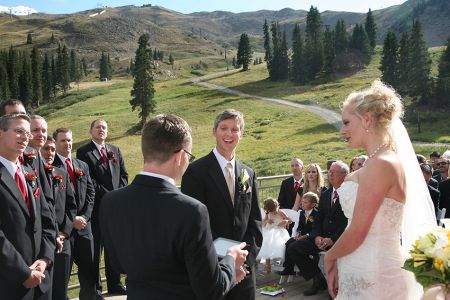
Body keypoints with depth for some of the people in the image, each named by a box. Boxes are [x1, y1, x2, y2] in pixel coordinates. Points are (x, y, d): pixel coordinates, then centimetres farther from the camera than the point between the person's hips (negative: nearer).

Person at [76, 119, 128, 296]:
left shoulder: (115, 150, 14)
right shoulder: (83, 152, -2)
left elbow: (124, 175, 14)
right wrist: (109, 195, -12)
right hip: (96, 206, -5)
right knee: (95, 248, 1)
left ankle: (115, 284, 20)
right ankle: (95, 287, 9)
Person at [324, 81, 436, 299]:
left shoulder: (380, 164, -19)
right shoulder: (379, 161, 10)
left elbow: (357, 233, -19)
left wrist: (329, 257, -1)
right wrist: (337, 262, 8)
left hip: (371, 278, -8)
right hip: (367, 272, 8)